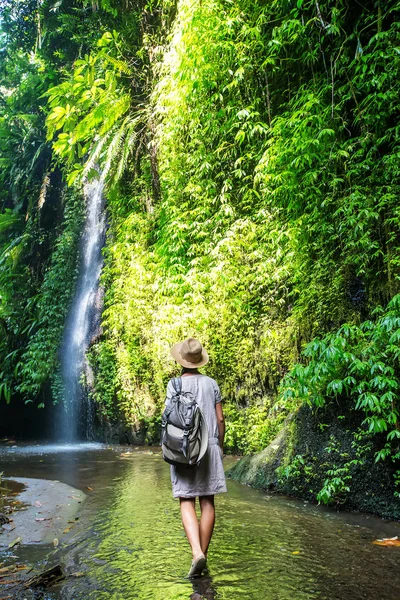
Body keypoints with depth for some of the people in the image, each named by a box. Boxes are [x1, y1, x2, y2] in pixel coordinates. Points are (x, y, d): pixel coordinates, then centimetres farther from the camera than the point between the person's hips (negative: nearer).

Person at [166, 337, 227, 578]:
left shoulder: (175, 384, -4)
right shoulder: (211, 383, 3)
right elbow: (220, 418, 4)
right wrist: (220, 446, 15)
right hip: (209, 446, 3)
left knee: (187, 502, 2)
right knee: (207, 502, 9)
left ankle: (197, 553, -14)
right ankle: (203, 555, 18)